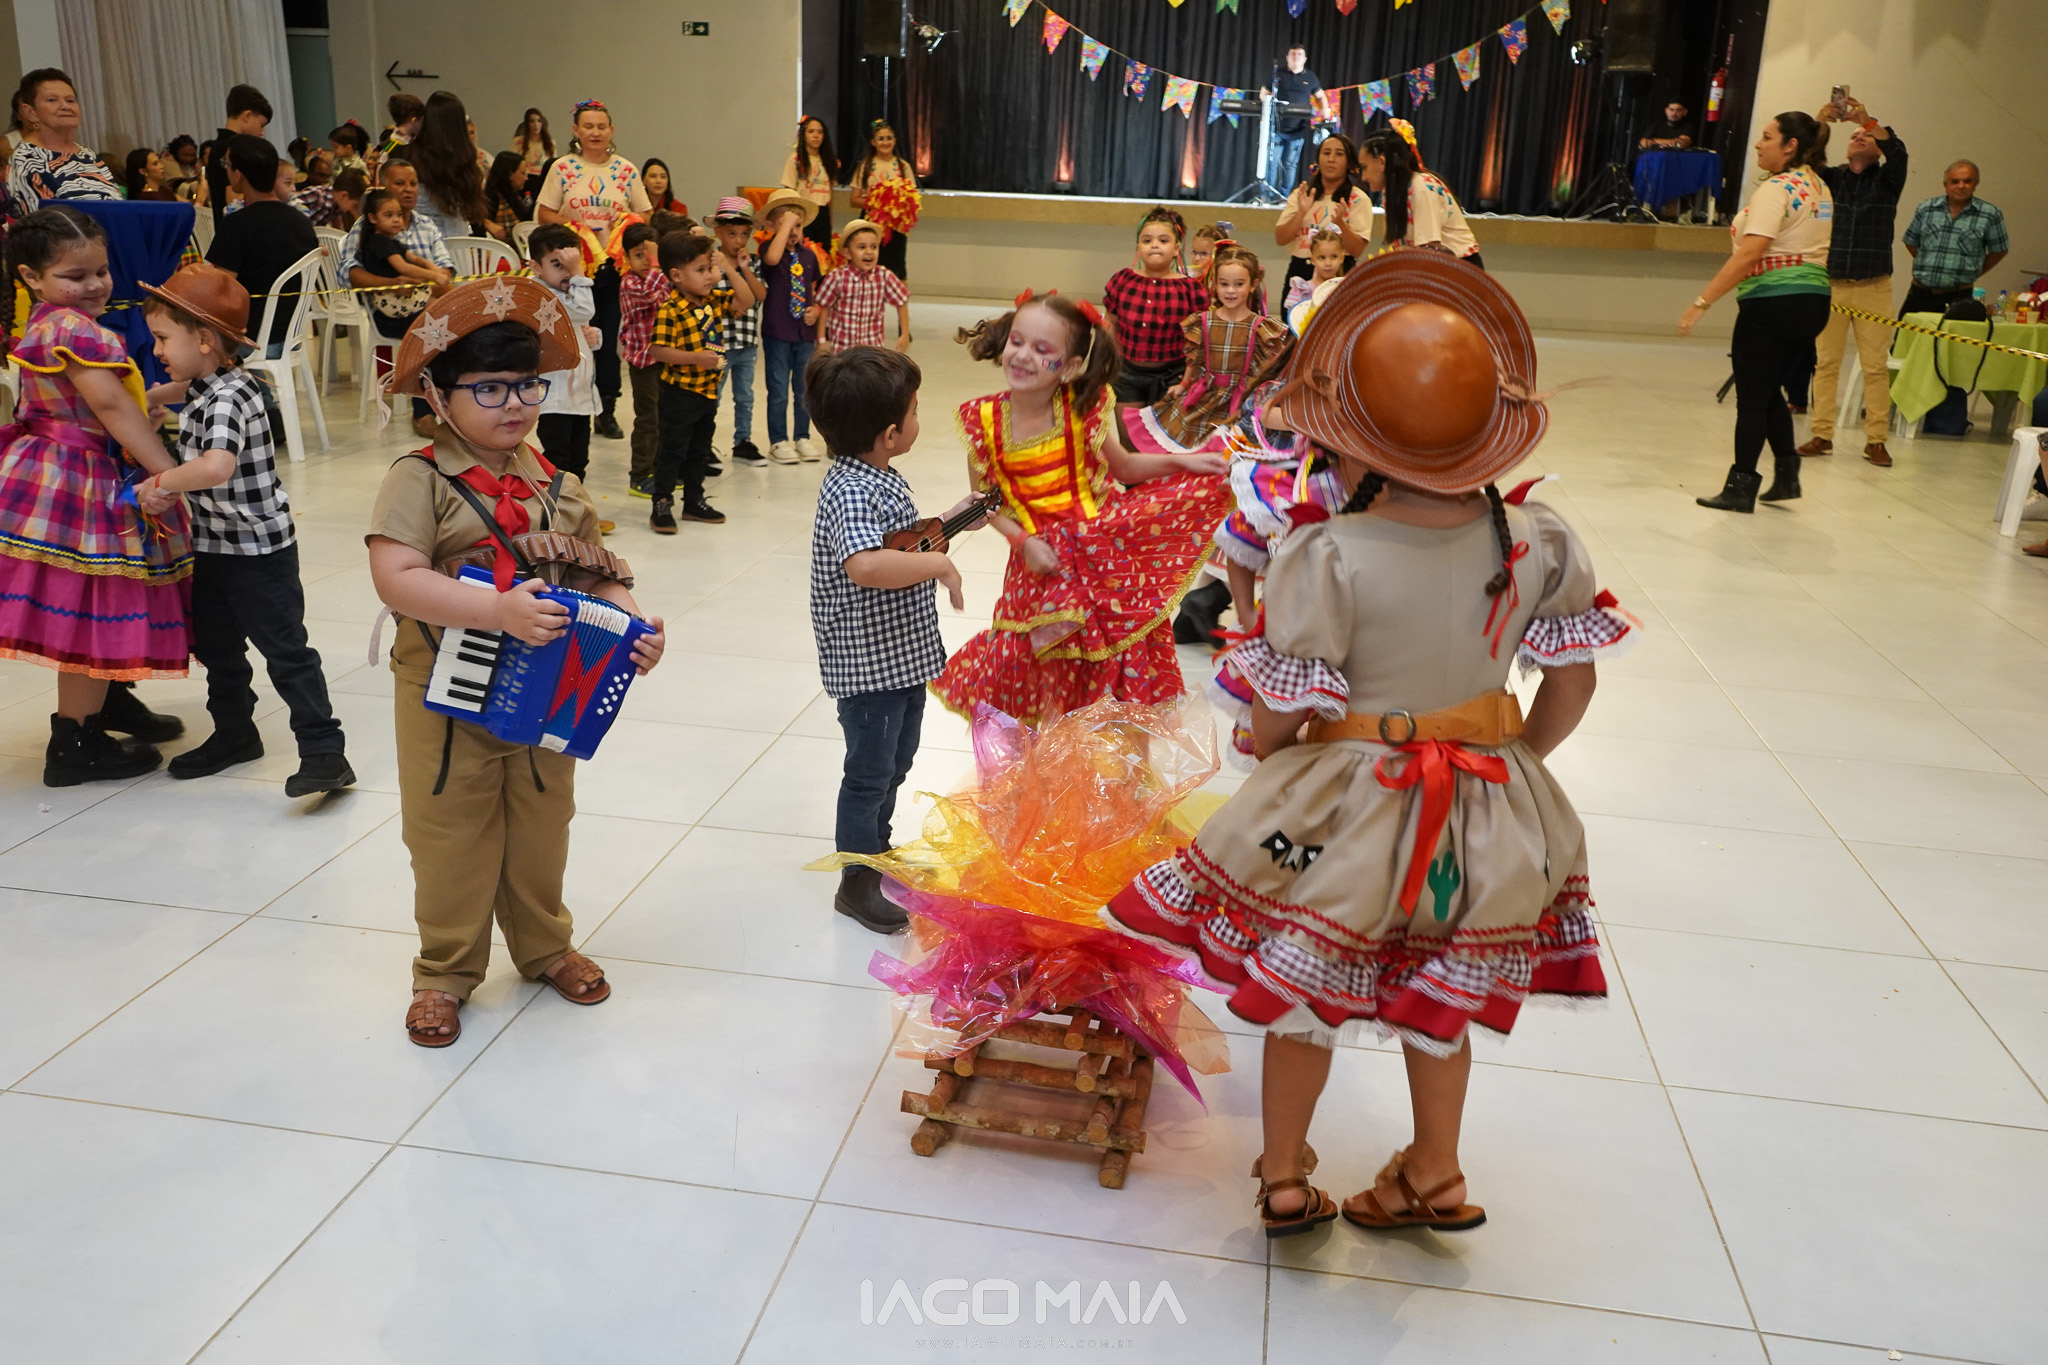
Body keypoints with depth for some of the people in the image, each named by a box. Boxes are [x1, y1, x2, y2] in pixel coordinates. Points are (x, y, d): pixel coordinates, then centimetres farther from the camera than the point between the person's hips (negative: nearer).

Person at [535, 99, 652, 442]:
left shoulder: (625, 170, 6)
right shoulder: (562, 168, 2)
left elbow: (646, 214, 10)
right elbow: (544, 213, 3)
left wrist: (629, 221, -11)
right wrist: (573, 227, -13)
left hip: (615, 265, 1)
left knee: (609, 337, 3)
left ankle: (606, 411, 11)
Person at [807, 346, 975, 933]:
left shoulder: (881, 477, 5)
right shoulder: (850, 491, -27)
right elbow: (866, 566, -45)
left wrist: (946, 524, 10)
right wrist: (939, 564, -34)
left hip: (904, 653, 10)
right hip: (867, 662, -10)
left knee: (896, 761, 24)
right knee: (869, 773, 5)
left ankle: (879, 849, 44)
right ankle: (857, 883, 21)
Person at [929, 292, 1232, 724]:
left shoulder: (1083, 409, -11)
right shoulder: (984, 420, -11)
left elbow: (1121, 466, 5)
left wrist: (1179, 462, -6)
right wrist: (1022, 540, -13)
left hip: (1100, 539, 0)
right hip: (1043, 557, 0)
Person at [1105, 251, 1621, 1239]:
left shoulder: (1327, 555, -25)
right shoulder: (1540, 543, -12)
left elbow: (1277, 718, -19)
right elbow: (1572, 686, -1)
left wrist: (1264, 756, 4)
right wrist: (1512, 760, 16)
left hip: (1342, 808, -4)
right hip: (1482, 810, 4)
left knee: (1303, 995, 18)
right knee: (1437, 995, 25)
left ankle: (1284, 1180, 37)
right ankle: (1434, 1175, 44)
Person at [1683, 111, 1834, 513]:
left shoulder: (1775, 190, -14)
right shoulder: (1820, 188, 14)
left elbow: (1749, 255, -23)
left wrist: (1702, 302, -24)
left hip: (1772, 301, -9)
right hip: (1813, 302, 9)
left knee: (1752, 397, -1)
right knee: (1768, 391, 19)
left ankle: (1741, 488, 3)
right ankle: (1787, 473, 17)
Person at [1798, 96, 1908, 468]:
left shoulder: (1886, 179, 6)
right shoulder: (1831, 178, 9)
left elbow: (1898, 151, -13)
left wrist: (1866, 119, -21)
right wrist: (1820, 121, -21)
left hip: (1873, 288, -1)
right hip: (1830, 284, 1)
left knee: (1875, 366, -1)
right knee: (1825, 363, 3)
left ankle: (1875, 440, 2)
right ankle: (1822, 434, 9)